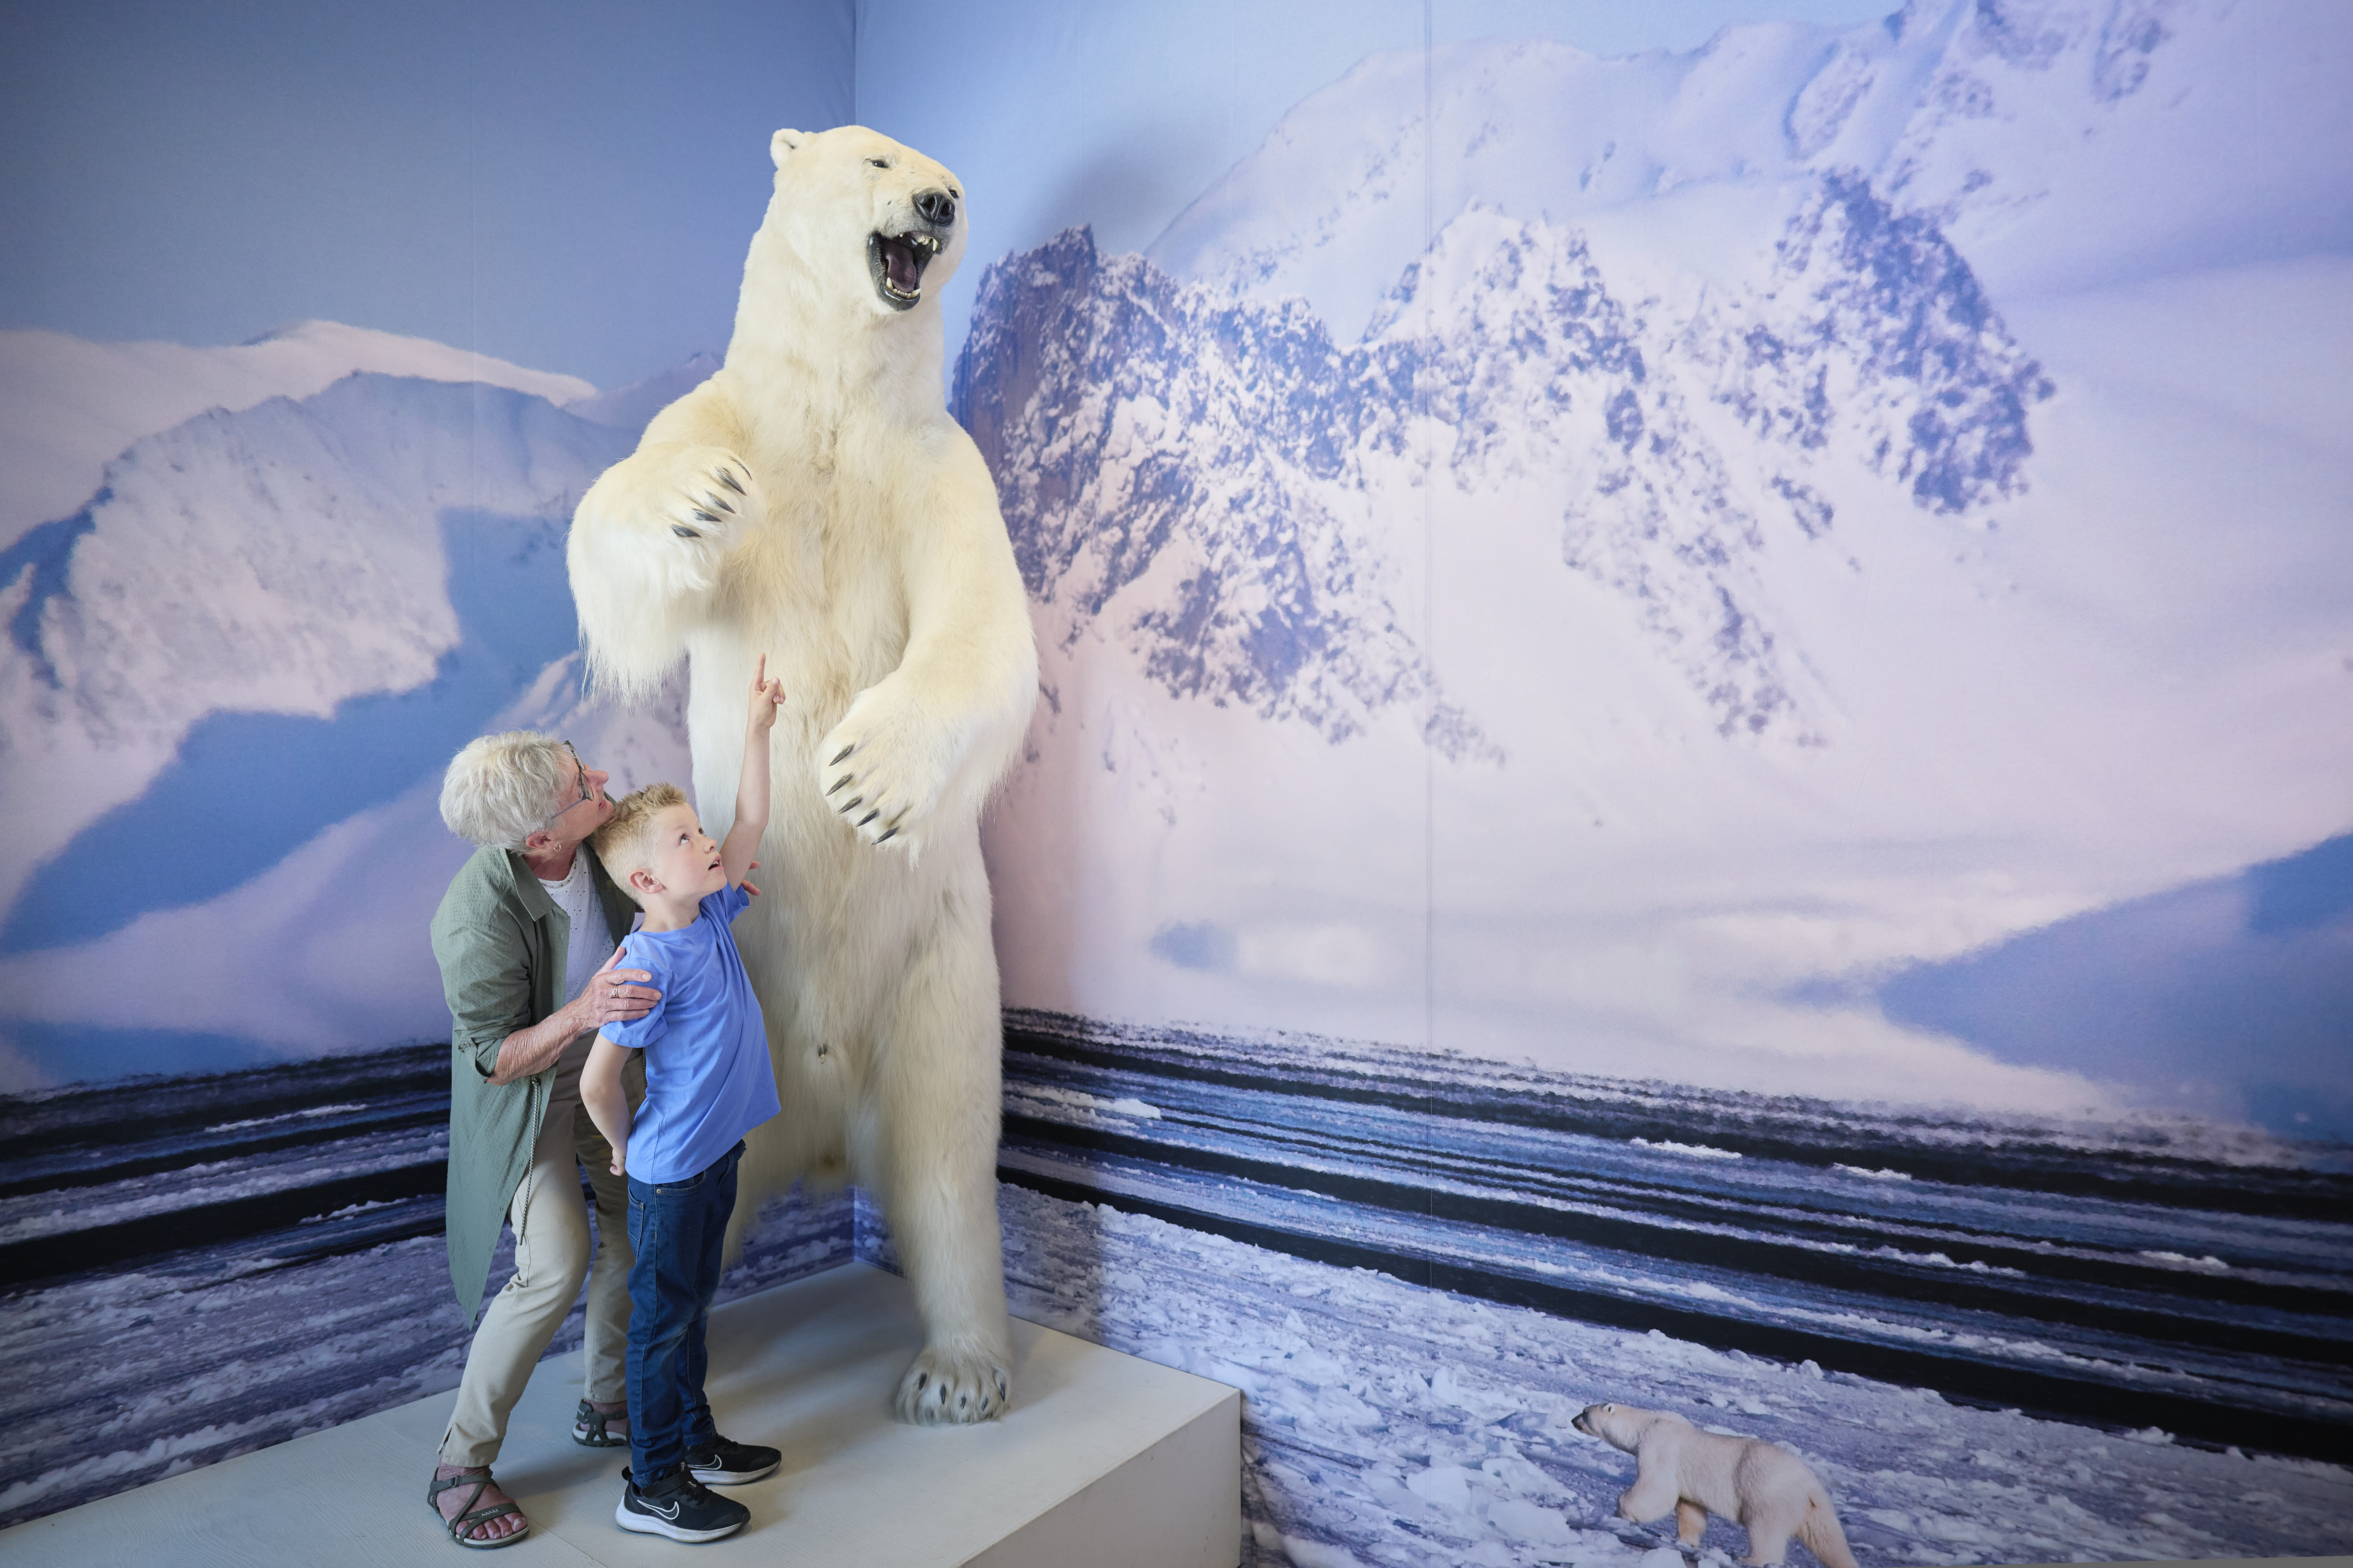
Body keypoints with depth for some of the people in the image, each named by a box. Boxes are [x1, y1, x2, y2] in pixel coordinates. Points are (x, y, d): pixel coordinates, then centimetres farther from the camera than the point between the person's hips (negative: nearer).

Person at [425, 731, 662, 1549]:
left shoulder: (594, 830, -20)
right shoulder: (476, 923, -36)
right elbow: (498, 1060, -26)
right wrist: (583, 1012, -44)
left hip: (606, 1059, 7)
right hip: (526, 1090, -6)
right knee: (556, 1268, -13)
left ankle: (607, 1403, 33)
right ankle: (460, 1466, 10)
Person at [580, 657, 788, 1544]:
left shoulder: (713, 916, -2)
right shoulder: (649, 963, -25)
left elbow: (751, 824, 0)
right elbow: (597, 1083, -21)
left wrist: (758, 728, -5)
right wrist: (626, 1148, -4)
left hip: (715, 1154, 8)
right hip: (669, 1171, -8)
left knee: (693, 1306, 22)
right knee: (663, 1319, 8)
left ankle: (695, 1442, 39)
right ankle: (651, 1487, 24)